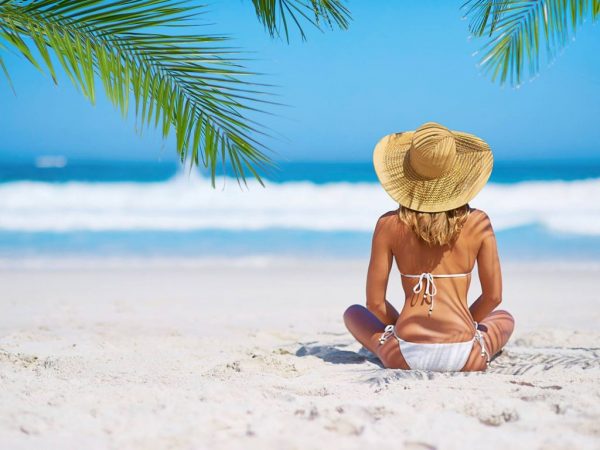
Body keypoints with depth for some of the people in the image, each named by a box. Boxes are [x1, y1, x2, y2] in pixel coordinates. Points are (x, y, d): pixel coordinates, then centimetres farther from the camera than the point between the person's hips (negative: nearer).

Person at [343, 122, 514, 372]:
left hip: (405, 358, 0)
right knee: (505, 318, 35)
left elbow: (374, 302, 2)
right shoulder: (478, 223, 0)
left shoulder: (389, 225, -1)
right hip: (464, 358, 1)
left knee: (353, 313, 31)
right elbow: (493, 297, 5)